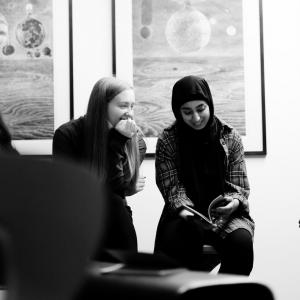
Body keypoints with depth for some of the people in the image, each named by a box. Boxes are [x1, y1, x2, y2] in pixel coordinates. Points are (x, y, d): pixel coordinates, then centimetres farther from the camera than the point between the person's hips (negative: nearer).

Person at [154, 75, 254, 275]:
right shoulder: (167, 141, 0)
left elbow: (239, 188, 2)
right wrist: (184, 210, -25)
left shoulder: (230, 137, 2)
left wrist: (234, 202, -21)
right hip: (185, 216, -1)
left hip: (225, 214, 1)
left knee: (241, 242, -31)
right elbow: (172, 188, -4)